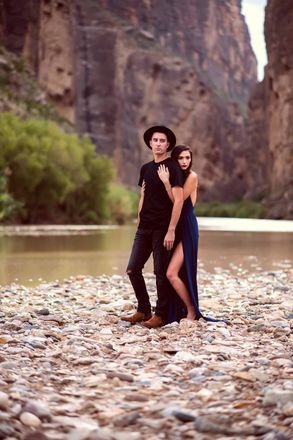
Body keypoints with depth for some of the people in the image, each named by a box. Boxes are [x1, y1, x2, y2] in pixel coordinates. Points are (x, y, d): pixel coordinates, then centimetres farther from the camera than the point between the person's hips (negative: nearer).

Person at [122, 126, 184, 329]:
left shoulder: (173, 168, -7)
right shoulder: (146, 168, 13)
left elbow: (178, 200, -13)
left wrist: (171, 230, -19)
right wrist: (139, 222, 14)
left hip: (162, 228, -7)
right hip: (145, 228, 7)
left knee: (161, 272, -2)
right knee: (133, 269, 4)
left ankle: (161, 314, 9)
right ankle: (143, 310, 16)